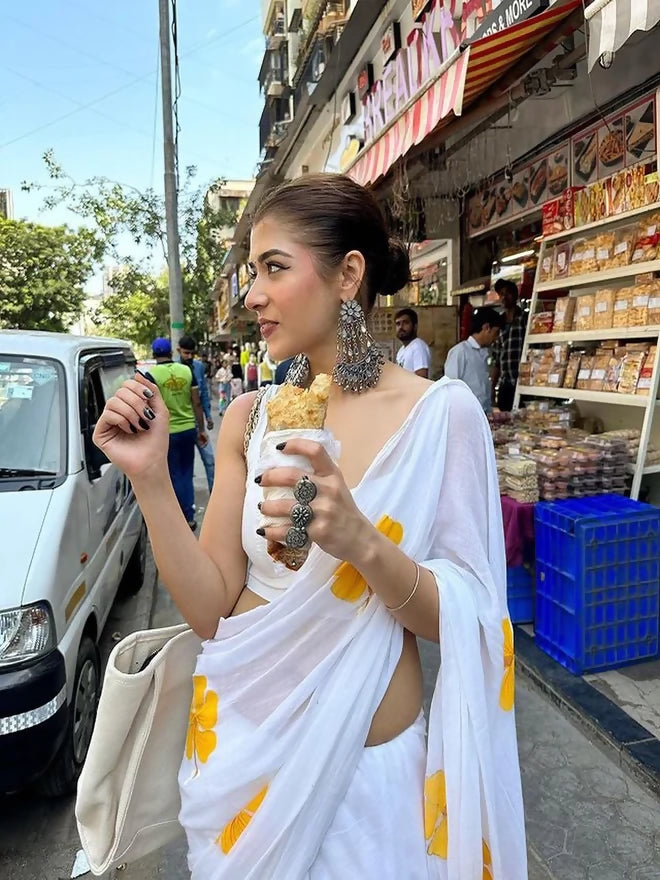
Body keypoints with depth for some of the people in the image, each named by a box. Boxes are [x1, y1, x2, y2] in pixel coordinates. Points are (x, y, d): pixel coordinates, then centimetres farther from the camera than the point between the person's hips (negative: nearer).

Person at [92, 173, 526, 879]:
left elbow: (462, 621, -13)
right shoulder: (249, 418, -5)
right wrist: (150, 478, -17)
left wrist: (362, 543, -31)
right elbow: (210, 610, -6)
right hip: (238, 747, 3)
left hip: (368, 767, -3)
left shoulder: (440, 413, -15)